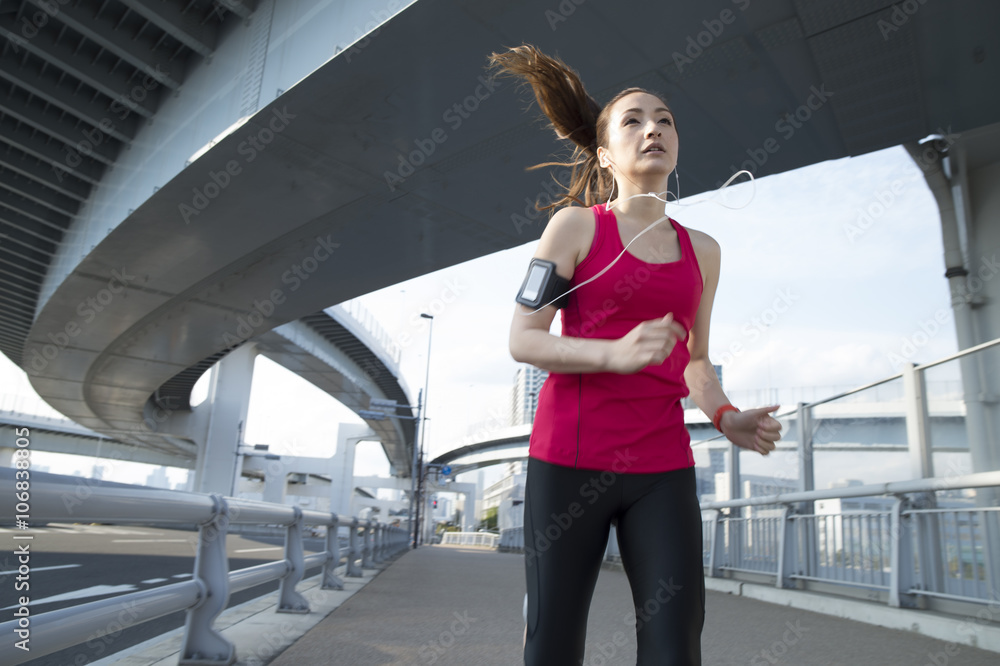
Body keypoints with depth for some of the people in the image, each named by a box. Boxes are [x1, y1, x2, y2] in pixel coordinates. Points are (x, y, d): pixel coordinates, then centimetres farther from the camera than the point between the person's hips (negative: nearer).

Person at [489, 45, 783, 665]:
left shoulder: (701, 249, 14)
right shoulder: (575, 225, 1)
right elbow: (523, 340, -5)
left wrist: (727, 417, 0)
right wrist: (616, 354, -20)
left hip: (663, 465, 4)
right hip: (570, 457, -3)